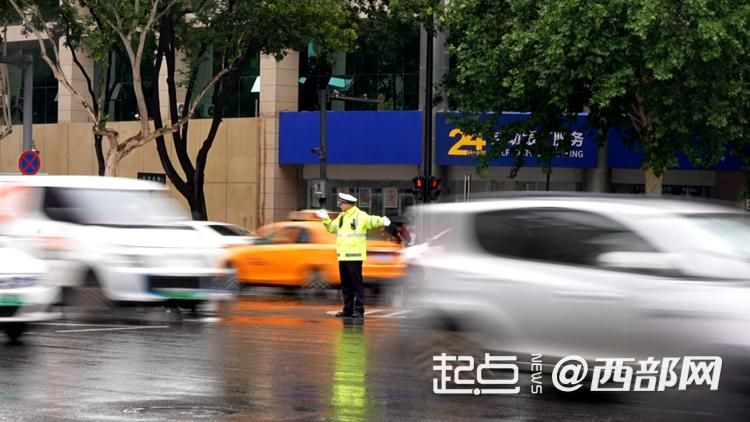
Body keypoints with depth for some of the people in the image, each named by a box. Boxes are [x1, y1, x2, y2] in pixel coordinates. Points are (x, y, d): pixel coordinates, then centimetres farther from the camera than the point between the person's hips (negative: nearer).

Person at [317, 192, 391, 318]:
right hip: (342, 256, 8)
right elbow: (331, 228, 25)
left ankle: (359, 310, -4)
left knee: (357, 284, -5)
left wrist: (383, 221, -37)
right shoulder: (341, 217, 16)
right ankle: (348, 309, 15)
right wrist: (325, 219, 9)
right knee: (346, 285, 10)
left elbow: (372, 221, -18)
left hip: (354, 256, -8)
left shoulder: (360, 216, -8)